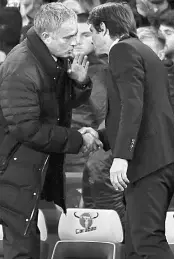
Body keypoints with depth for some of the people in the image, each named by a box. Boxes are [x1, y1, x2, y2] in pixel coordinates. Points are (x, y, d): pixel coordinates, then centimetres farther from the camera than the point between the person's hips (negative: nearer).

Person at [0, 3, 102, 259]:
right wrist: (78, 140, -21)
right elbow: (28, 130, -26)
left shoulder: (58, 59, 3)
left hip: (46, 165, 9)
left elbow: (69, 102, 16)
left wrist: (79, 82, -7)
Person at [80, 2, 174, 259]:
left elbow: (133, 104, -18)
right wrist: (102, 136, 24)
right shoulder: (144, 52, 25)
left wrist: (121, 156, -23)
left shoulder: (123, 50, -4)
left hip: (146, 161, -10)